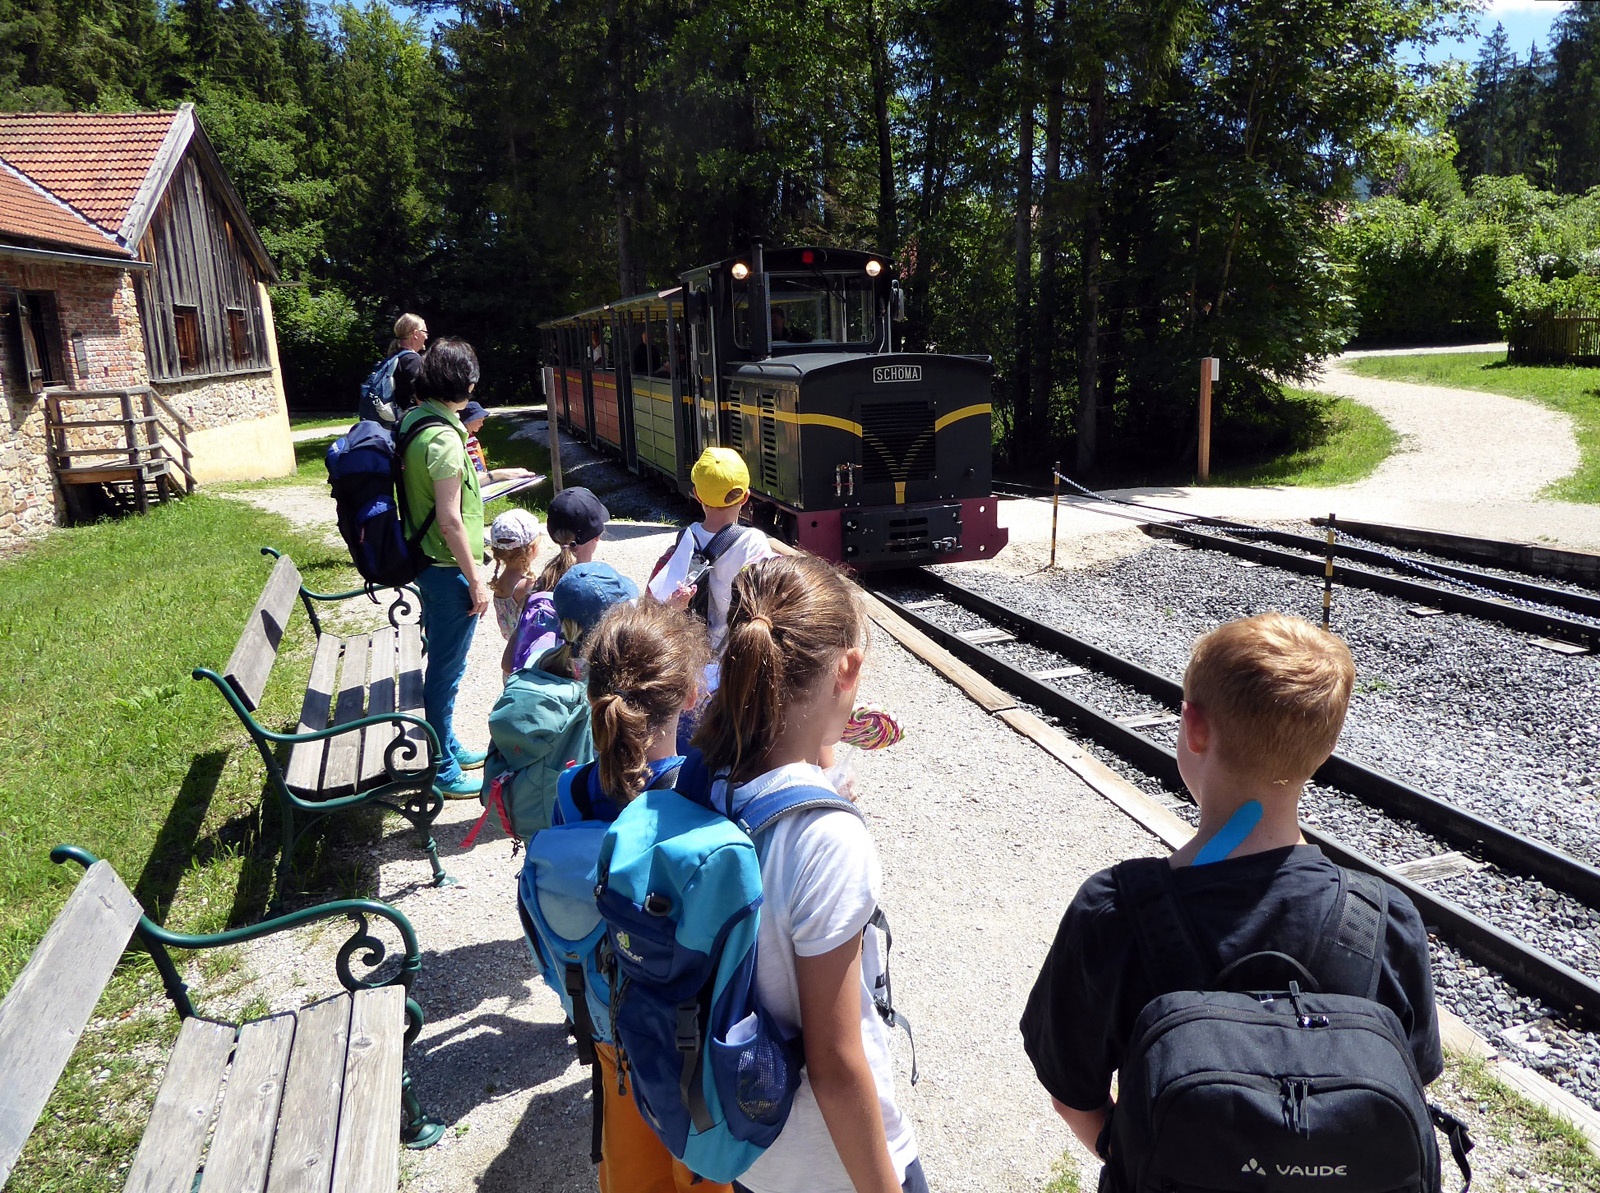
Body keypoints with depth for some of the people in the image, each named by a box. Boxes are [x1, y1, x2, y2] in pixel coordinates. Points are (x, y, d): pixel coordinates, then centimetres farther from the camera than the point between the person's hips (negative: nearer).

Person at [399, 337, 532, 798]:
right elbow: (449, 520, -23)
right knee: (447, 668, 2)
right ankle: (444, 771, 15)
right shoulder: (444, 438, -24)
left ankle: (448, 747, 37)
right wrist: (475, 578, -16)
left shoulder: (412, 420, 5)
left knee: (442, 661, 21)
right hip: (448, 569, -10)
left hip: (428, 564, 10)